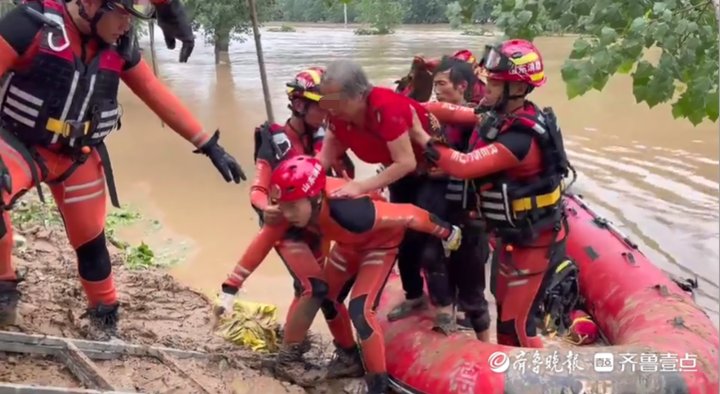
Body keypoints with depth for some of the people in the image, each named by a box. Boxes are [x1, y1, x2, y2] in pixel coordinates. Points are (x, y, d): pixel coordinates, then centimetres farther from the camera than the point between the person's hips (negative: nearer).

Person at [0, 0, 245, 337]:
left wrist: (209, 145, -2)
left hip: (78, 155, 4)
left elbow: (161, 99, -2)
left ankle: (105, 317, 31)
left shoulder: (120, 49, -6)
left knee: (91, 240, 9)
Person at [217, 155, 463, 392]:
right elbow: (262, 243, -17)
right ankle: (349, 355, 36)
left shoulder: (347, 210, -45)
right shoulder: (293, 204, -27)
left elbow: (408, 214, -35)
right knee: (325, 295, 13)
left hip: (380, 242, -7)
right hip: (349, 243, 7)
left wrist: (446, 232, -19)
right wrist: (230, 288, -18)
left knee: (359, 309, -18)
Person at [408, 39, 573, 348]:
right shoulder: (501, 116, -2)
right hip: (511, 236, 9)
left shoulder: (522, 137, -31)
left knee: (515, 323, -2)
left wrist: (421, 137, -26)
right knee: (505, 311, 22)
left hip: (534, 242, -9)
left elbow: (466, 166, -35)